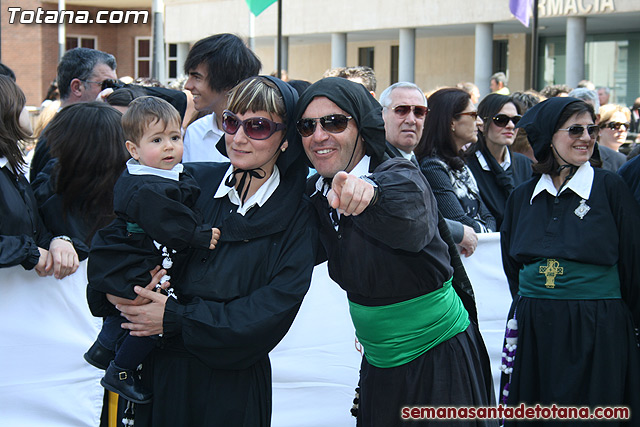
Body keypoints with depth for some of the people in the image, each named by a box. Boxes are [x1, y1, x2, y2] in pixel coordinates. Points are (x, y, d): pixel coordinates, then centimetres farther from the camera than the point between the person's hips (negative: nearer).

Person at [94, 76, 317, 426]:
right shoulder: (194, 182, 2)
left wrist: (176, 318, -17)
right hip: (159, 368, 2)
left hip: (232, 384, -2)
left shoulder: (297, 217, -5)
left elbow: (274, 309, -14)